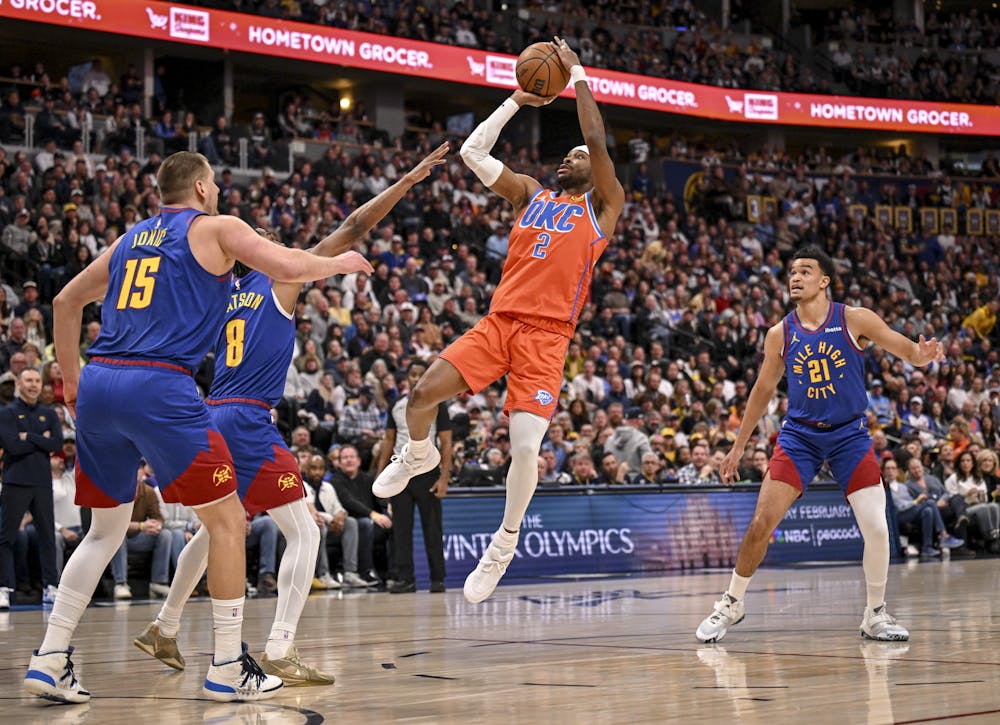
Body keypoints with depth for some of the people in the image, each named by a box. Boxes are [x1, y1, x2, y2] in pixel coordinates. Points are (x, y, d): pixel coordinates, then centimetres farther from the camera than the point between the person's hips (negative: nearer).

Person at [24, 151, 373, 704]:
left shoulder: (130, 239, 25)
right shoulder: (216, 228, 7)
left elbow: (66, 301, 30)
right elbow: (291, 268, -2)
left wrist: (71, 380, 38)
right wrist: (340, 263, 17)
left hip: (98, 383, 7)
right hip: (159, 386, -7)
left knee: (107, 528, 18)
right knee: (227, 519, 5)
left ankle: (50, 660, 10)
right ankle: (228, 668, 6)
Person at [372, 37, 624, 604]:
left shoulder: (604, 207, 10)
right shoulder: (530, 195, 21)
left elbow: (597, 141, -4)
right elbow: (473, 152, 16)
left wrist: (577, 76, 3)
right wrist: (518, 100, 17)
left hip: (547, 335, -4)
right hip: (500, 321, 4)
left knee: (526, 446, -15)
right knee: (423, 394, -15)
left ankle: (505, 544, 7)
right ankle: (419, 456, 20)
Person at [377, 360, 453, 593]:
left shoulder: (437, 405, -1)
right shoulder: (397, 405, 11)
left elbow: (446, 443, -4)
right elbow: (389, 440, 15)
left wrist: (444, 478, -13)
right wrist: (380, 474, 7)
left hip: (427, 472, -4)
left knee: (432, 528, 0)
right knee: (401, 529, 2)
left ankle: (437, 579, 6)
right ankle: (405, 578, 6)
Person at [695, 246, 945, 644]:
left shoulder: (854, 319, -6)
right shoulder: (780, 334, 1)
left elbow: (909, 350, -8)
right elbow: (763, 390, 12)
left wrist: (922, 355, -33)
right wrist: (738, 446, 14)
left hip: (849, 434, -1)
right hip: (799, 435, 1)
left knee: (875, 527, -12)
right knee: (761, 523, -9)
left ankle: (875, 615, 9)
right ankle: (731, 604, 11)